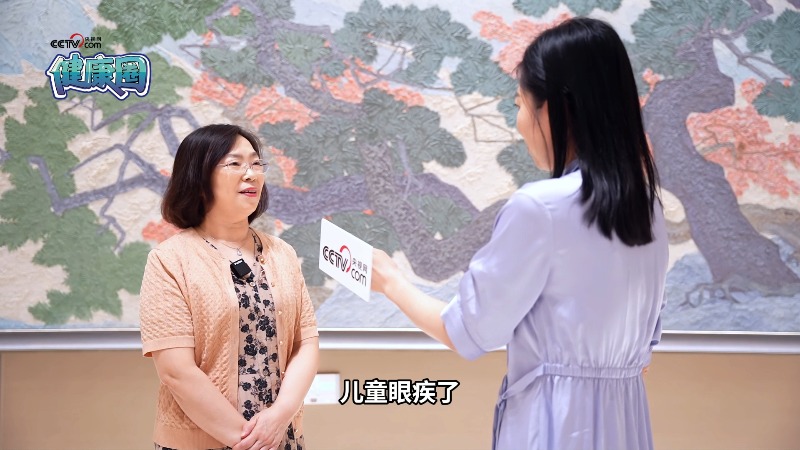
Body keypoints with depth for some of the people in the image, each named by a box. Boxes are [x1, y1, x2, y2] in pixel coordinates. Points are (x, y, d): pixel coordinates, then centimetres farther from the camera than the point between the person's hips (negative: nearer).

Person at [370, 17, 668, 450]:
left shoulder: (538, 207, -20)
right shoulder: (643, 203, 3)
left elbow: (468, 332, -10)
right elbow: (643, 332, 10)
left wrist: (390, 280, 4)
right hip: (623, 413, 7)